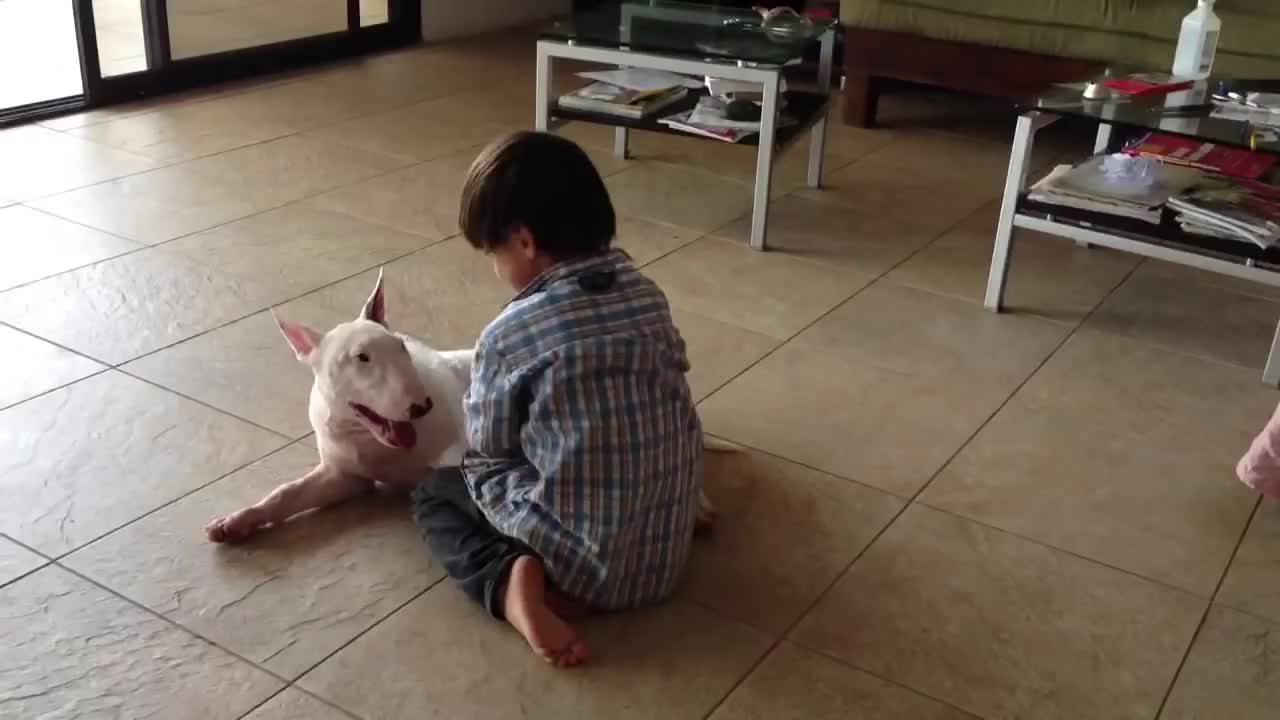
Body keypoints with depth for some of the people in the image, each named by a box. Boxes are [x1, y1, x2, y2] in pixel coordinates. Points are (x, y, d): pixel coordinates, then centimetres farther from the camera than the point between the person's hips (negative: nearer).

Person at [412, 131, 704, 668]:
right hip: (667, 558, 4)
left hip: (581, 557, -4)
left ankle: (508, 583, -6)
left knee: (435, 493, 21)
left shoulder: (510, 335, -15)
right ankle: (570, 590, 8)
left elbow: (487, 457, -4)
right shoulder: (647, 296, 0)